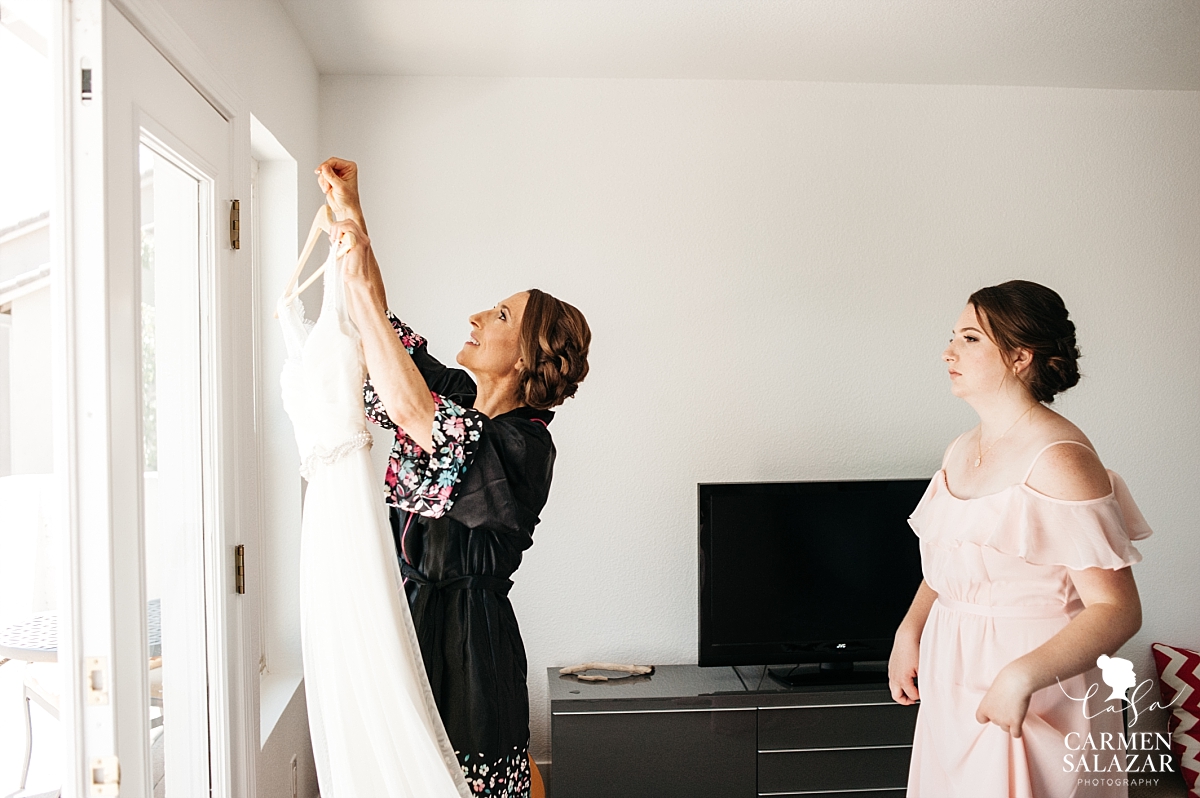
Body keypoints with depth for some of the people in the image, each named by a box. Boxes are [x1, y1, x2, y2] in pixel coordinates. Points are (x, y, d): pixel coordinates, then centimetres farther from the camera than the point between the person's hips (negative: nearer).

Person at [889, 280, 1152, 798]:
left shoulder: (1057, 459, -19)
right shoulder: (962, 450, 7)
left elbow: (1117, 609, -21)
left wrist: (1021, 677, -30)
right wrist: (909, 632, 1)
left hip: (1029, 700, -7)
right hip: (953, 680, 8)